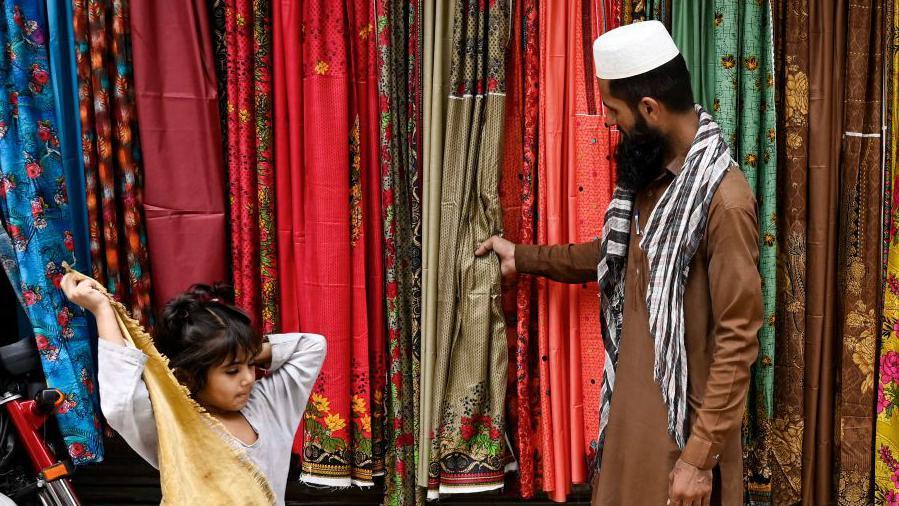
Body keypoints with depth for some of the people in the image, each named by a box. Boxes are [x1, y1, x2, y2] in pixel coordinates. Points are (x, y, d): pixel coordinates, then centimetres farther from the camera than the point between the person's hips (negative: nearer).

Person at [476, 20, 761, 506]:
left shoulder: (723, 197, -23)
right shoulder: (649, 171, 4)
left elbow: (738, 340, -22)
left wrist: (700, 456, -21)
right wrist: (523, 257, 26)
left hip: (682, 422, -8)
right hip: (630, 405, 8)